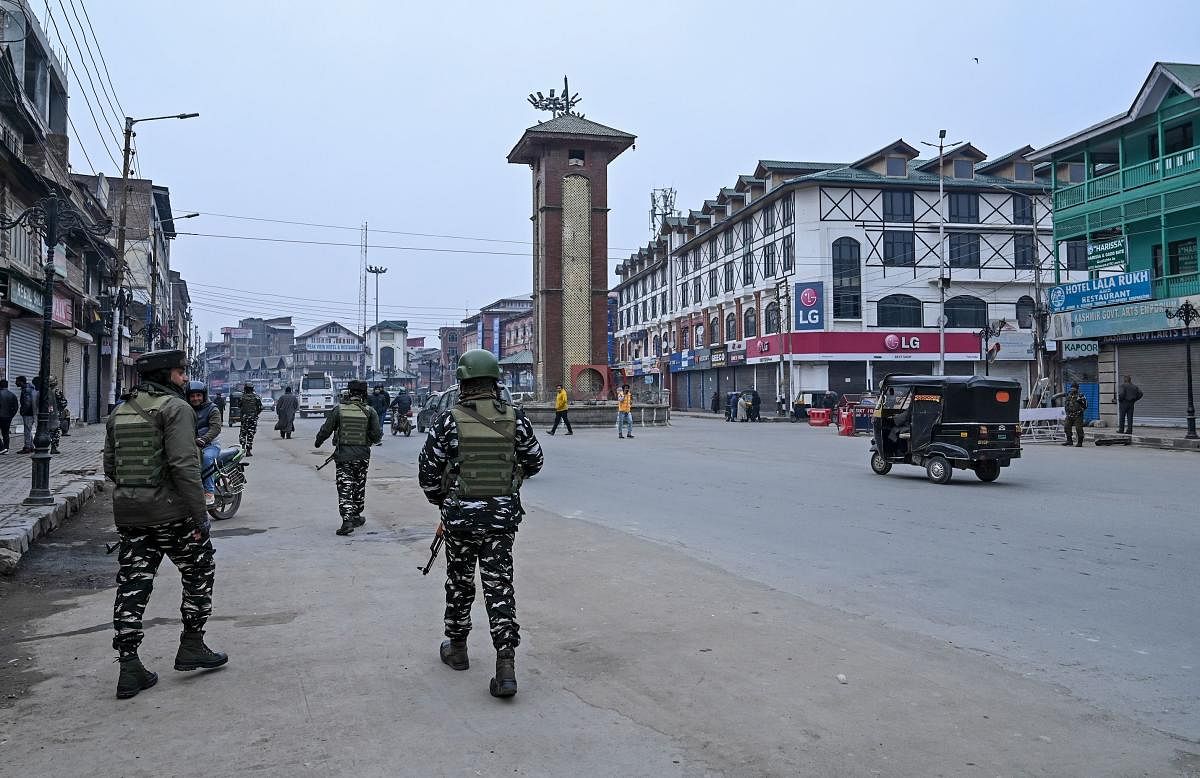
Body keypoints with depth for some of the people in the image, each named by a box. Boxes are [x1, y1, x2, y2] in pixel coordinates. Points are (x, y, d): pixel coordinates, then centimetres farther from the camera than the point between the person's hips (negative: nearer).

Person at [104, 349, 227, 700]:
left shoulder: (119, 412, 13)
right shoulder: (176, 408, -11)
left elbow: (110, 466, 16)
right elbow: (184, 465, -20)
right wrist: (200, 516, -16)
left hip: (127, 514, 7)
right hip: (171, 512, -7)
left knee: (133, 585, 8)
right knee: (200, 572, 12)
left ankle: (130, 669, 8)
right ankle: (192, 647, 19)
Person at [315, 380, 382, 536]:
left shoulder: (338, 409, -6)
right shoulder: (369, 411, -5)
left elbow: (326, 430, 0)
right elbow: (377, 436, -6)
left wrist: (318, 441, 19)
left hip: (343, 454, -1)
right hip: (362, 455, 1)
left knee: (345, 488, -1)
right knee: (359, 487, 17)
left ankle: (347, 520, -13)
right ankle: (356, 517, 29)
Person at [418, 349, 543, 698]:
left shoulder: (449, 420, -10)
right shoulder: (515, 419, -3)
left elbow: (428, 470, -5)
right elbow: (533, 463, 8)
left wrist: (442, 502, 13)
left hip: (460, 516, -1)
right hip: (503, 516, 1)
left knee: (459, 583, 18)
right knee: (499, 586, 4)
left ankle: (457, 648, 35)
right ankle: (506, 666, -5)